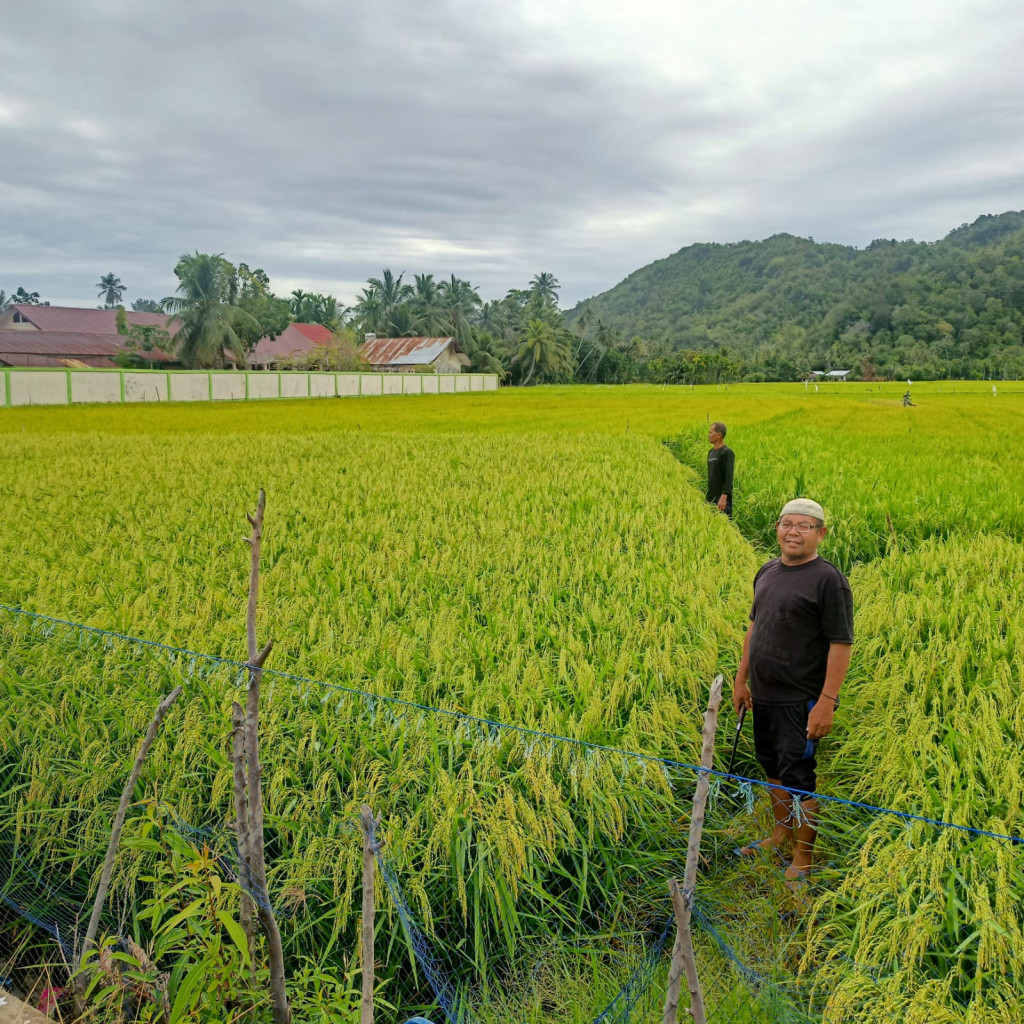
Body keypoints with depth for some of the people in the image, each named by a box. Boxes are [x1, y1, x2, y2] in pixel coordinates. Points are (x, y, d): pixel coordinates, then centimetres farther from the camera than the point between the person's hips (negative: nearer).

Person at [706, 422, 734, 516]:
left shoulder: (727, 452, -10)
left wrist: (724, 497, -25)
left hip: (722, 499, -8)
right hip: (711, 499, 8)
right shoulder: (711, 452, 15)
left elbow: (729, 477, -18)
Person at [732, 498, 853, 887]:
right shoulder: (767, 572, 9)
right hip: (764, 695, 7)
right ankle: (782, 833, 39)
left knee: (798, 776, -1)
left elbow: (841, 644, -15)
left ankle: (803, 858, 16)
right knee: (773, 767, 20)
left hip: (802, 701, -7)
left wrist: (827, 702, -19)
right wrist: (741, 679, 17)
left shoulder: (829, 580, -13)